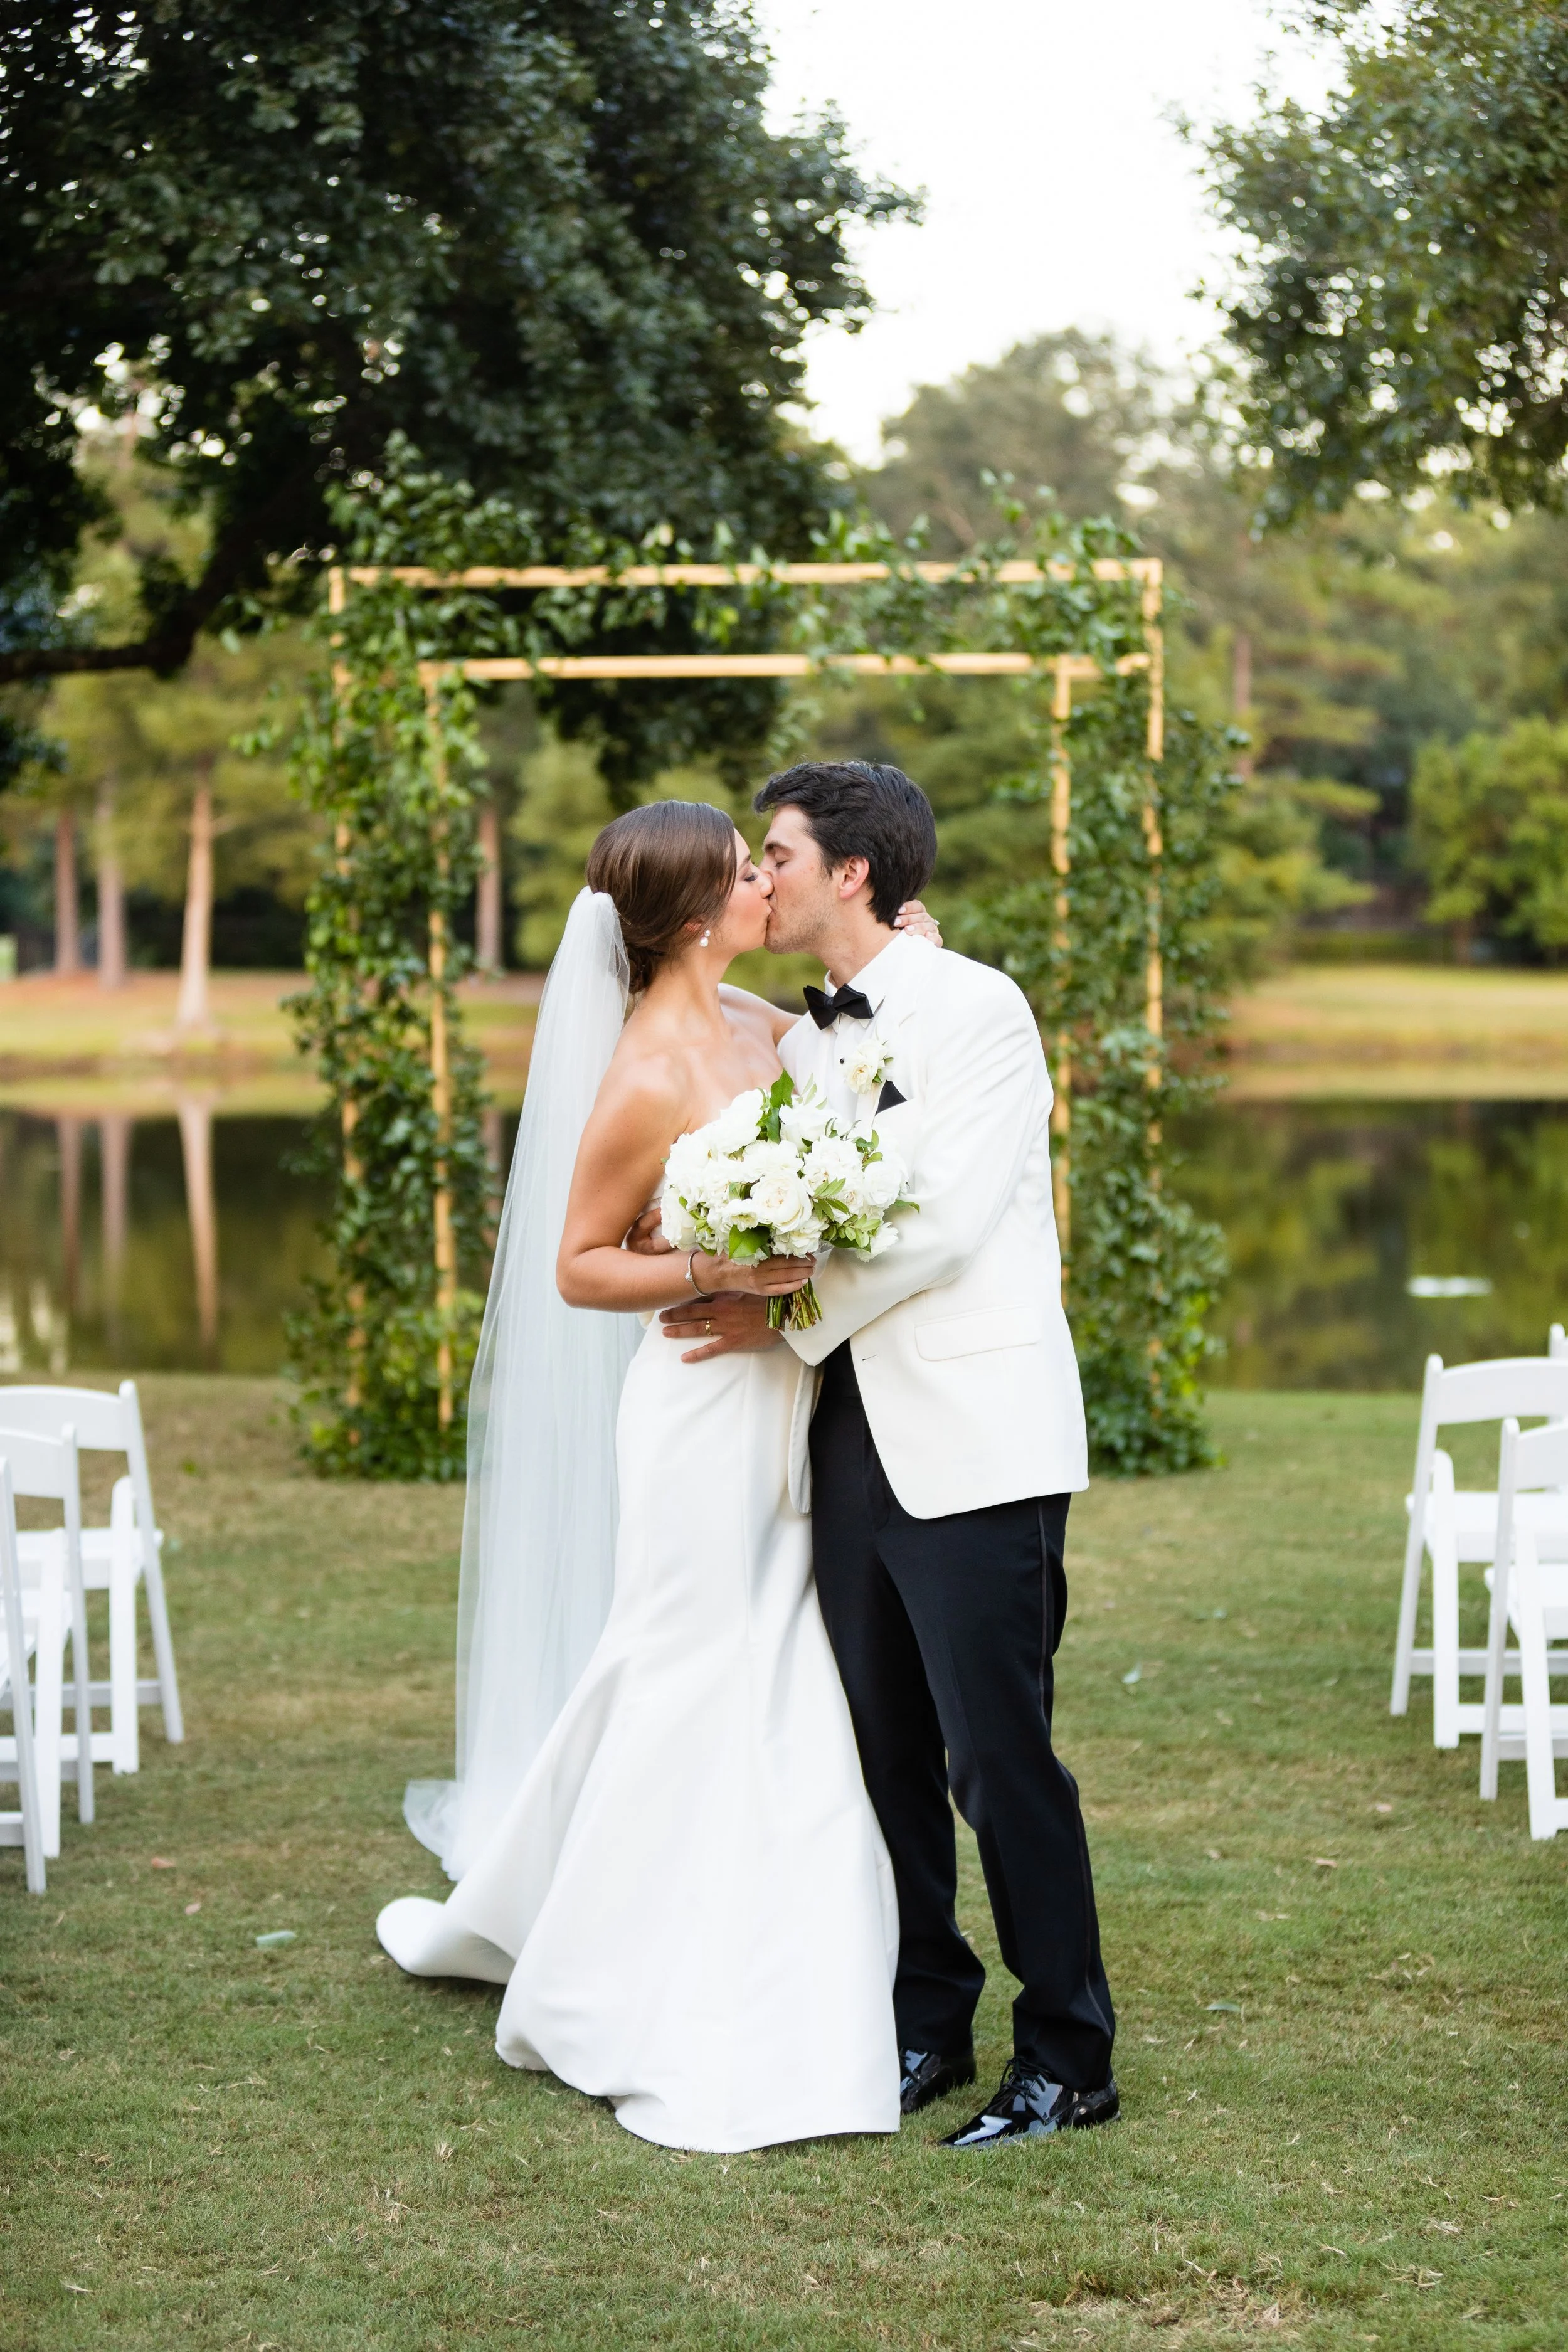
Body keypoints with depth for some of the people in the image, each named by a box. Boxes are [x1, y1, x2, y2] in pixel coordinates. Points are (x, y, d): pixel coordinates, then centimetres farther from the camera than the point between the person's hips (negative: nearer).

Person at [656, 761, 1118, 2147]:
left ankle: (1069, 2061, 4)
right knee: (885, 1755, 10)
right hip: (852, 1438, 7)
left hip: (972, 1443, -7)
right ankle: (928, 2028, 23)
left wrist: (794, 1319, -8)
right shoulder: (802, 1043, 17)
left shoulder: (975, 1009, -5)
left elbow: (944, 1219, -13)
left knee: (999, 1756, -6)